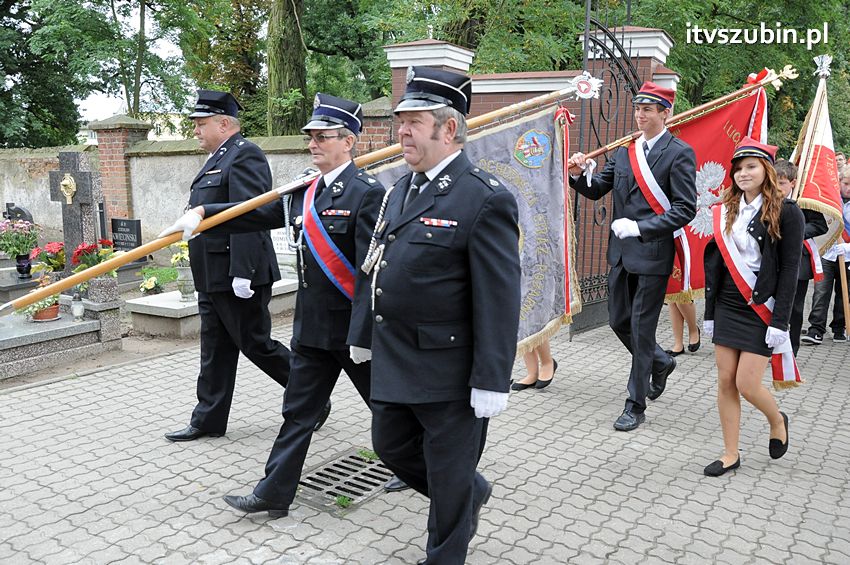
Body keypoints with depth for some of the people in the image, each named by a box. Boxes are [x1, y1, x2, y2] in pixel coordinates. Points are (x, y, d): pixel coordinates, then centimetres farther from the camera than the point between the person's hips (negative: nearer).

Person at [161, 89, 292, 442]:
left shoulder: (244, 155, -14)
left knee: (256, 344, 0)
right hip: (213, 278, 10)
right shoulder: (219, 159, 17)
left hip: (237, 277, -10)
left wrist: (242, 273, -26)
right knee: (215, 349, 14)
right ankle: (208, 421, 23)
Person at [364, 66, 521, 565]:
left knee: (449, 473, 10)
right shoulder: (401, 190, 9)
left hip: (449, 371, -8)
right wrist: (369, 336, 17)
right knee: (391, 447, 22)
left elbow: (500, 299, -20)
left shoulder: (485, 199, -18)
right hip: (394, 362, 9)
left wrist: (491, 382, -20)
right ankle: (472, 493, 46)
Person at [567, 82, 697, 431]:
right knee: (618, 321, 15)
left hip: (653, 254, -6)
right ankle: (660, 362, 43)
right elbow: (597, 189, 10)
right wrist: (579, 174, -11)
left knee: (641, 329, 1)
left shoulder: (679, 153, -8)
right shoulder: (624, 150, 10)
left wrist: (640, 228, -21)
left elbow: (685, 209, -14)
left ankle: (635, 406, 14)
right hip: (621, 253, 6)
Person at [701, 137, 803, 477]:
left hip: (762, 310, -5)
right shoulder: (726, 211, 7)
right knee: (725, 383, 5)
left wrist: (780, 321, -15)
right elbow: (714, 263, 9)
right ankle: (731, 455, 17)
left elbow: (789, 270, -10)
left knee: (747, 385, -5)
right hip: (727, 307, 5)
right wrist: (709, 312, 9)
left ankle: (777, 421, 29)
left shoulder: (786, 212, -7)